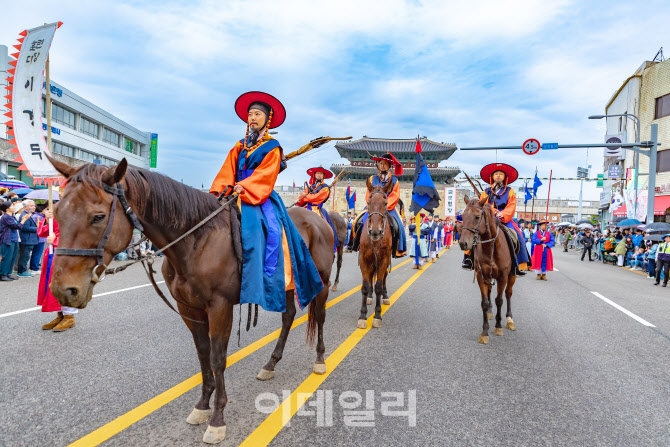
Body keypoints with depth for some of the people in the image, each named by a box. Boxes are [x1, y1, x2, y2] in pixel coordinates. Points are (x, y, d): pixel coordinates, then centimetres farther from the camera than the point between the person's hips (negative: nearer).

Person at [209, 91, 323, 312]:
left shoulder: (272, 147, 5)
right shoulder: (240, 146, 20)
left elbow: (265, 175, -8)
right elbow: (227, 171, 11)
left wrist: (244, 187, -22)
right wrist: (221, 189, -8)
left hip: (261, 198, -5)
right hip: (236, 196, 5)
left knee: (272, 230, -28)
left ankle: (269, 277, -28)